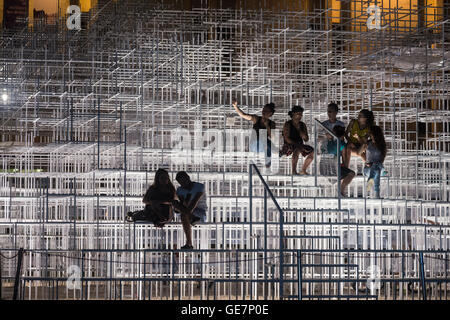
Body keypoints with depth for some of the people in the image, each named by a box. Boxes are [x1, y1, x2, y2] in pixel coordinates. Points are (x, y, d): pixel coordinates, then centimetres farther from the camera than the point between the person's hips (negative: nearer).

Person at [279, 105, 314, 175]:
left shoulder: (303, 125, 11)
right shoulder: (288, 124, -6)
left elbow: (306, 140, 7)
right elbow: (287, 139, -15)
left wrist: (299, 129, -8)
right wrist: (297, 144, -24)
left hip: (300, 145, 7)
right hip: (289, 146, -7)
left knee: (312, 151, -10)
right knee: (297, 149, -37)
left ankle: (303, 170, 1)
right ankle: (294, 171, -33)